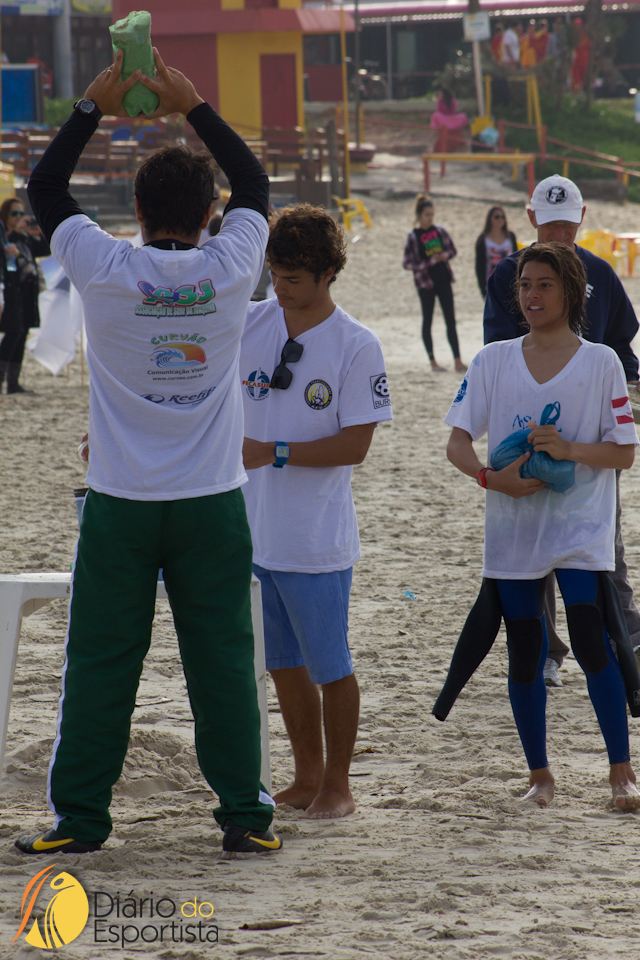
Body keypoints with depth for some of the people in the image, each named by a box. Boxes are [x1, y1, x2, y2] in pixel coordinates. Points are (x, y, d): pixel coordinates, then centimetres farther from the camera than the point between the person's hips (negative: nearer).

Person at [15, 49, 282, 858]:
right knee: (222, 661, 5)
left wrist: (92, 108, 9)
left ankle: (78, 816, 6)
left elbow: (44, 189, 5)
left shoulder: (105, 271, -10)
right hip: (211, 502, 1)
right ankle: (244, 815, 6)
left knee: (100, 662, 4)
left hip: (120, 504, -1)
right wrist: (194, 108, 12)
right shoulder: (229, 271, -7)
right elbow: (253, 181, 12)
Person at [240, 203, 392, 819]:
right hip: (252, 529, 5)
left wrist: (273, 452, -21)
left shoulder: (357, 346, -10)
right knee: (284, 663, 15)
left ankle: (337, 785, 17)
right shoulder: (249, 325, 3)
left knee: (330, 665, 3)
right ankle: (306, 777, 27)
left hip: (317, 537, -5)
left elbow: (355, 445, -13)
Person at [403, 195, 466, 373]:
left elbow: (452, 249, 15)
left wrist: (445, 255, -9)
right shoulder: (413, 237, -9)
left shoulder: (440, 231, 3)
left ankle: (457, 360, 1)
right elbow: (407, 263, -10)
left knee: (451, 321, 0)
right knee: (427, 321, 5)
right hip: (425, 283, -3)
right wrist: (430, 261, -18)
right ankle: (432, 361, 14)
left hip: (443, 280, 3)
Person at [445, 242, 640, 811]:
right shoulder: (494, 361, 7)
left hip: (581, 524, -3)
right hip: (513, 526, 3)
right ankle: (540, 774, 16)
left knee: (590, 638, -15)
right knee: (524, 652, 3)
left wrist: (569, 449, -18)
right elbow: (458, 442, 3)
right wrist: (492, 477, -17)